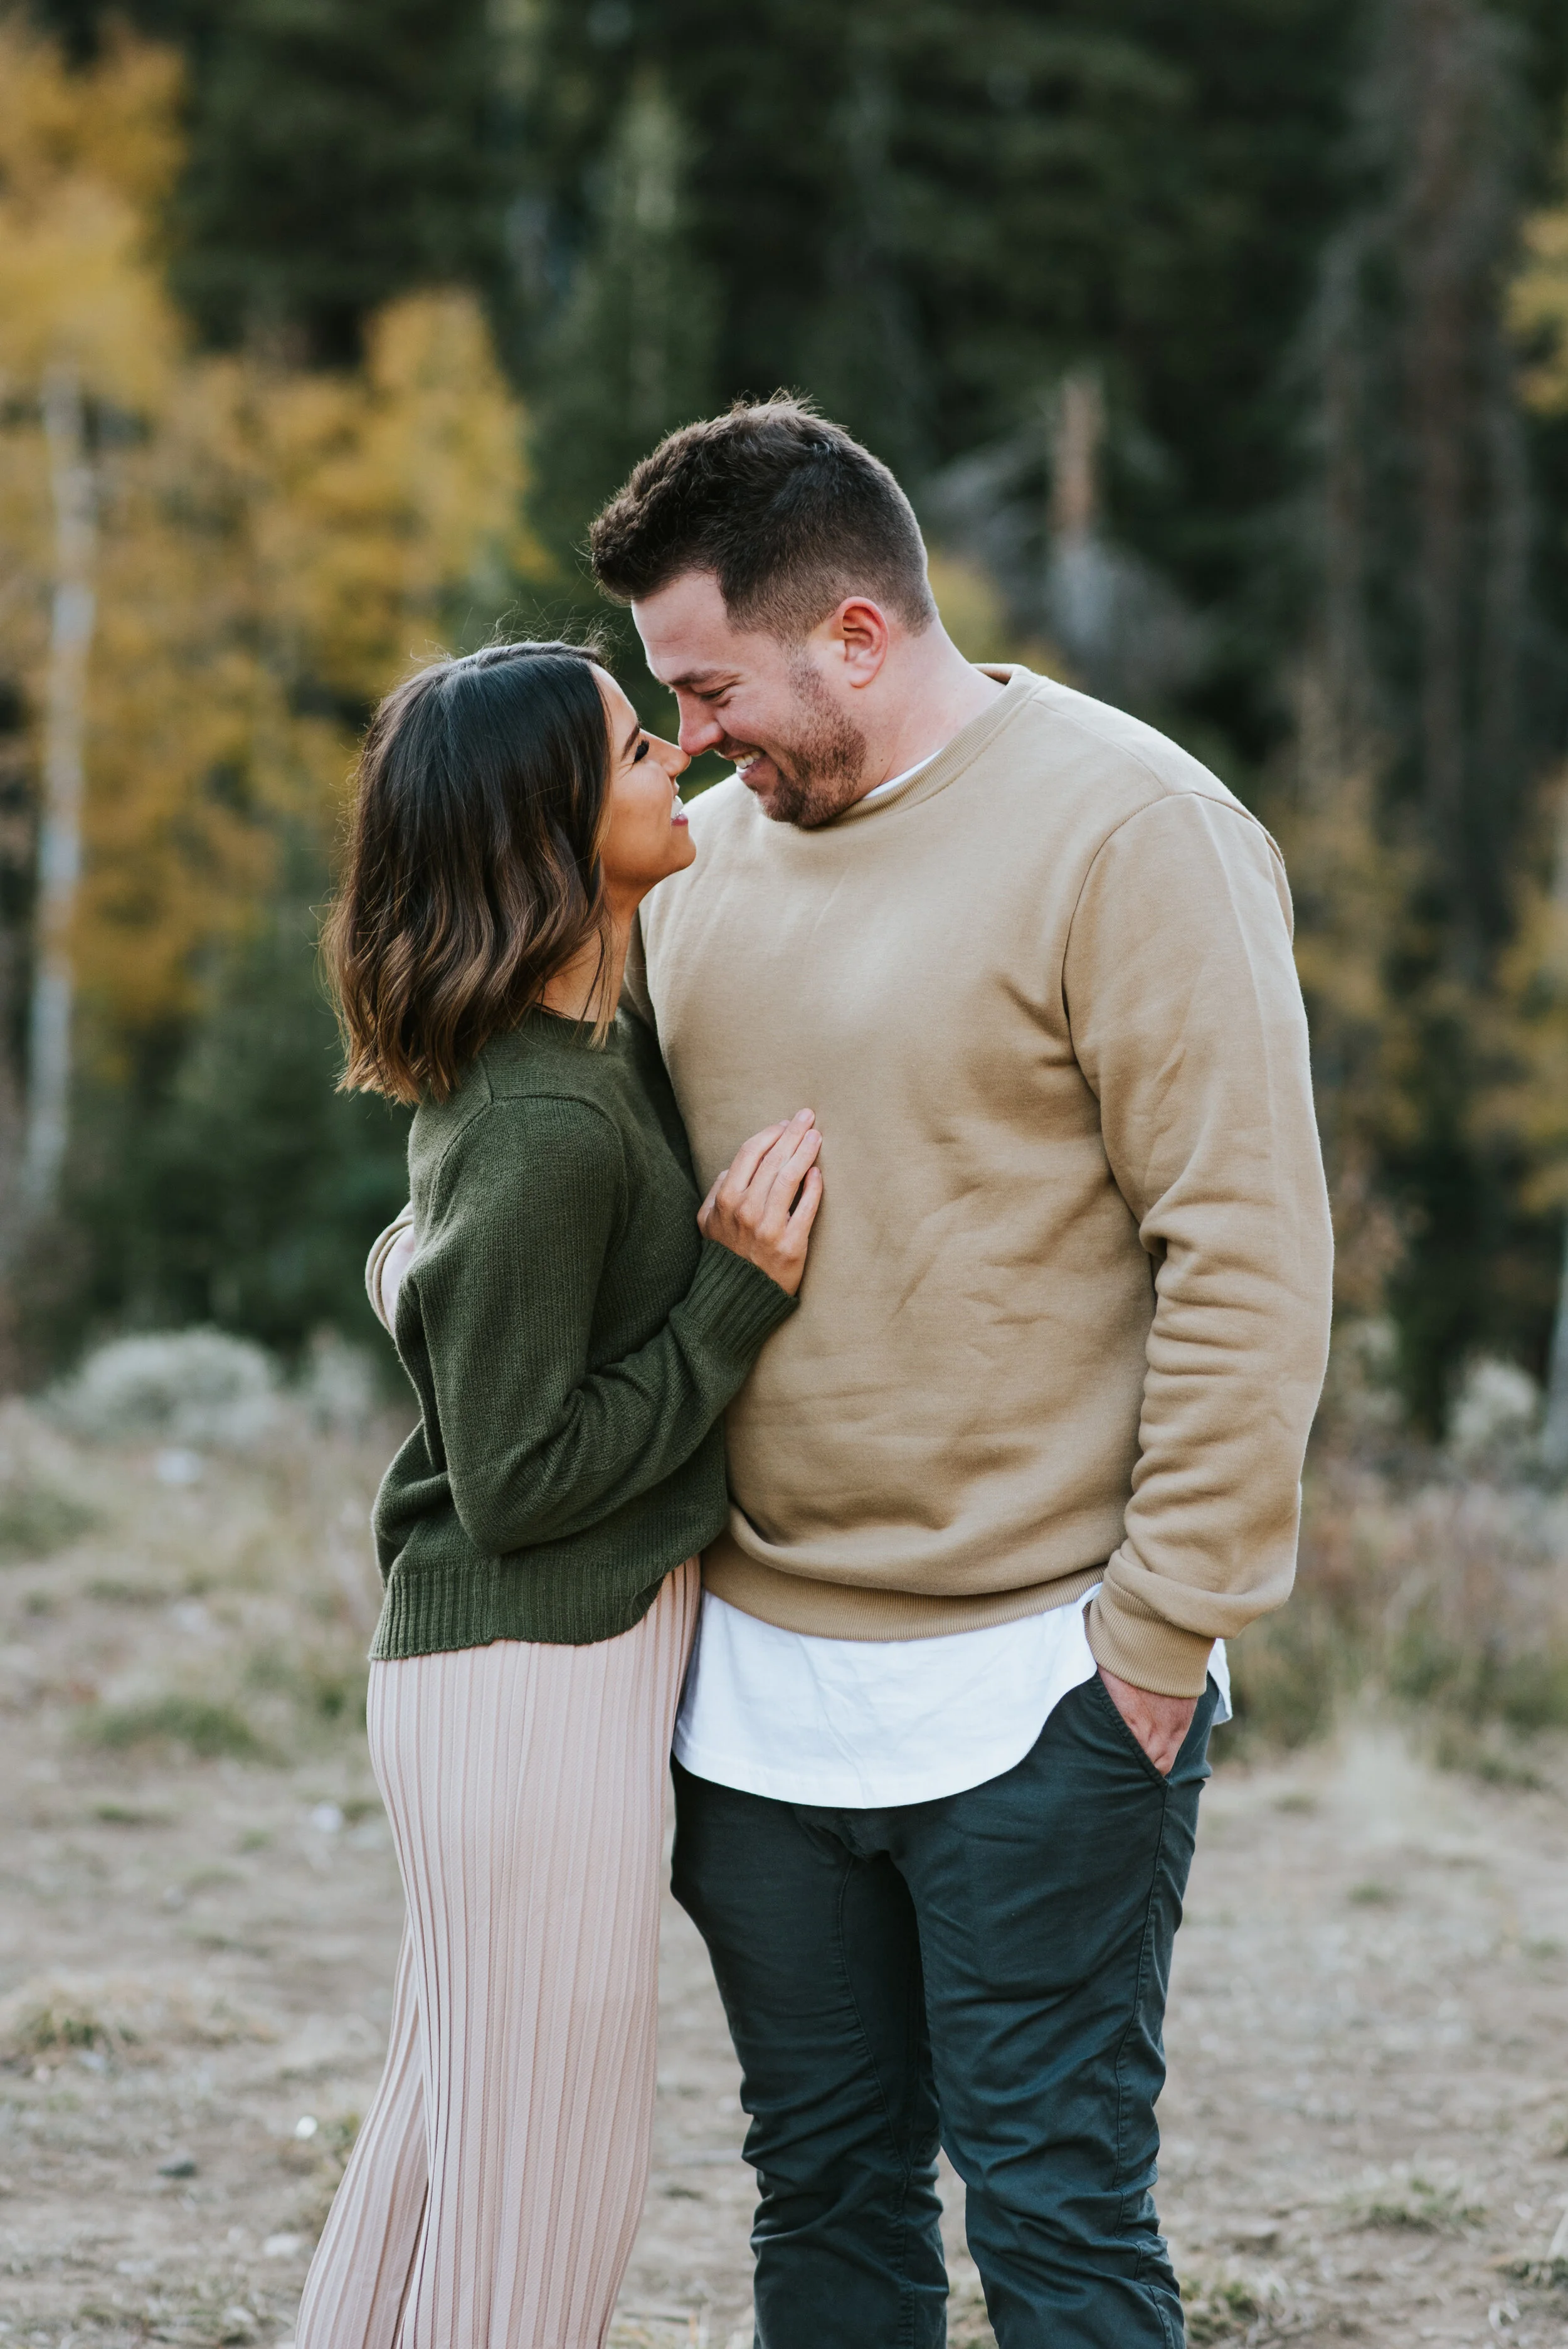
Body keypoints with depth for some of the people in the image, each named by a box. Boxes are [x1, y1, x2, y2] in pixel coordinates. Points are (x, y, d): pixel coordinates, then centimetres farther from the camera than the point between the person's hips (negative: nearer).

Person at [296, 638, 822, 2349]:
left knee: (440, 2137, 20)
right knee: (545, 2182, 1)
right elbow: (516, 1479, -20)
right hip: (537, 1682, -10)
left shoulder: (596, 1054, 6)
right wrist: (741, 1292, -20)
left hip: (532, 1661, 10)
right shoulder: (544, 1130, -23)